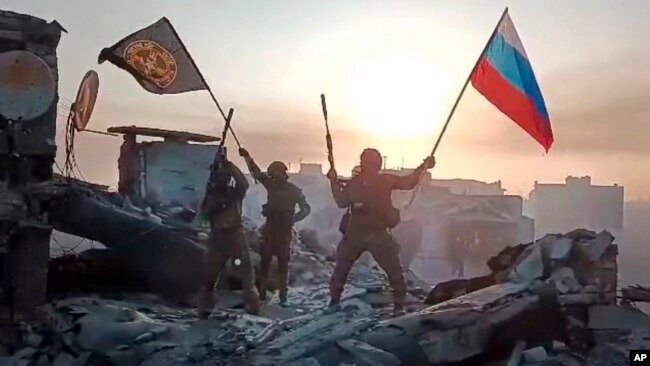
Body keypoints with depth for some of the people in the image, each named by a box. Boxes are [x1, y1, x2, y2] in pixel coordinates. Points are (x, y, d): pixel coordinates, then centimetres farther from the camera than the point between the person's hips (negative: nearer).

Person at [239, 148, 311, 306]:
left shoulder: (293, 190, -6)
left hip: (284, 231, -3)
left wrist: (292, 219, -13)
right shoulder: (271, 184, 4)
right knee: (264, 262, 2)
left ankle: (283, 296, 5)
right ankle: (262, 293, 8)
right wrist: (247, 157, 1)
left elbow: (306, 208, -2)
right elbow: (257, 173, 10)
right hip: (269, 229, 3)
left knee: (283, 264, 1)